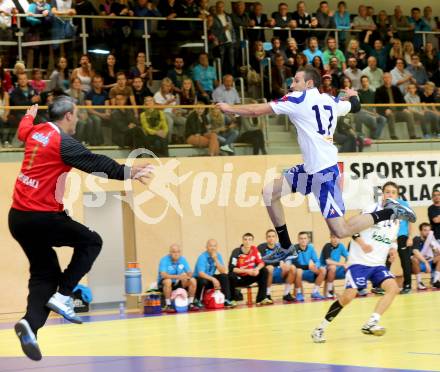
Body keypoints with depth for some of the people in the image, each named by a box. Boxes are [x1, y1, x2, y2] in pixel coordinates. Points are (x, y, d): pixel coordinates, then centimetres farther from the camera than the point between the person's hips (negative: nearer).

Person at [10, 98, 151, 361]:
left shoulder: (36, 131, 10)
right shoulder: (64, 142, -13)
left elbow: (23, 131, 34)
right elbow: (96, 164, -17)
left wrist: (30, 115, 55)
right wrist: (127, 173, -12)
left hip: (18, 217, 8)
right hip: (42, 217, -8)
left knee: (45, 274, 13)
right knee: (91, 242, 10)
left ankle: (31, 324, -7)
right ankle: (63, 296, -2)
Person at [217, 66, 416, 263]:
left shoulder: (299, 98, -8)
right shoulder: (330, 101, 11)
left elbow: (257, 110, -5)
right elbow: (355, 106, 32)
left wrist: (229, 108, 10)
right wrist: (352, 95, 55)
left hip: (324, 172, -9)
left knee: (341, 231, -8)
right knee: (269, 192, 10)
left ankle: (389, 212, 0)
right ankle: (286, 249, 18)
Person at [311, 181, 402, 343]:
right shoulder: (373, 209, -5)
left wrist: (393, 249, 4)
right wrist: (362, 243, -24)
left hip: (378, 264, 6)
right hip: (359, 262, -6)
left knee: (393, 287, -18)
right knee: (350, 294, -18)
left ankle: (371, 323, -19)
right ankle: (320, 328, -4)